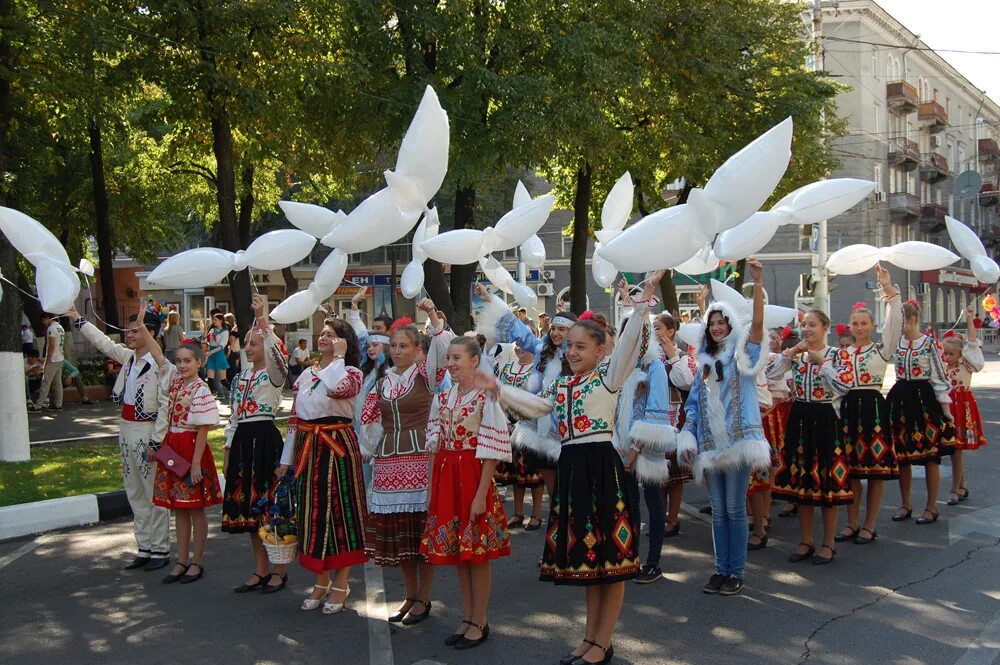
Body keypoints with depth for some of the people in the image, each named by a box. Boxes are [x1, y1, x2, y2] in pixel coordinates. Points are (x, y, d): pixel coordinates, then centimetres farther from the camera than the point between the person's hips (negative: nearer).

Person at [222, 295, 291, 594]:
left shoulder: (274, 373, -4)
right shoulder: (242, 376, 16)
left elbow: (275, 352, -28)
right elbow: (234, 416, 19)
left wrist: (263, 319, -34)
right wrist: (228, 452, 16)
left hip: (265, 438, -7)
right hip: (243, 440, 7)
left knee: (271, 503, -3)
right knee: (247, 505, 10)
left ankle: (279, 571, 8)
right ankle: (261, 570, 20)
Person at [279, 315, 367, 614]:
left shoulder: (351, 373, -3)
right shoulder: (306, 374, 14)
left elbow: (337, 388, -30)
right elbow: (294, 418, 15)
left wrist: (338, 356, -15)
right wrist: (286, 458, 13)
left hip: (337, 447, -6)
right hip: (307, 448, 6)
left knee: (339, 509, -1)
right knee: (312, 510, 9)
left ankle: (340, 584, 11)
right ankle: (321, 580, 23)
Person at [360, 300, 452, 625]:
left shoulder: (425, 373, 0)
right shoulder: (382, 381, 13)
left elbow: (445, 349, -18)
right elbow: (373, 424, 18)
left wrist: (433, 318, -25)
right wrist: (372, 452, 15)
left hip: (419, 457, -5)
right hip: (388, 461, 5)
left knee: (423, 528, -1)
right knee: (396, 531, 9)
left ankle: (424, 598, 10)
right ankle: (410, 595, 22)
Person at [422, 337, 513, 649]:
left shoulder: (486, 399, -11)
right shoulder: (442, 398, 8)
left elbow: (490, 453, -12)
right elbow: (434, 446, 11)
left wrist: (481, 495, -15)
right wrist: (432, 488, 8)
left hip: (473, 476, -6)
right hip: (445, 476, 6)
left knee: (477, 554, 3)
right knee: (456, 552, 12)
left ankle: (479, 623, 16)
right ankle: (467, 619, 24)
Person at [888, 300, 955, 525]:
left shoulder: (930, 344, -8)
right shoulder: (896, 342, 6)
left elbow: (940, 377, -8)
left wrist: (946, 409, -9)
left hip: (924, 399, -5)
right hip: (900, 400, 5)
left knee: (930, 457, 2)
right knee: (901, 456, 9)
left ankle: (932, 507, 13)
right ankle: (905, 505, 21)